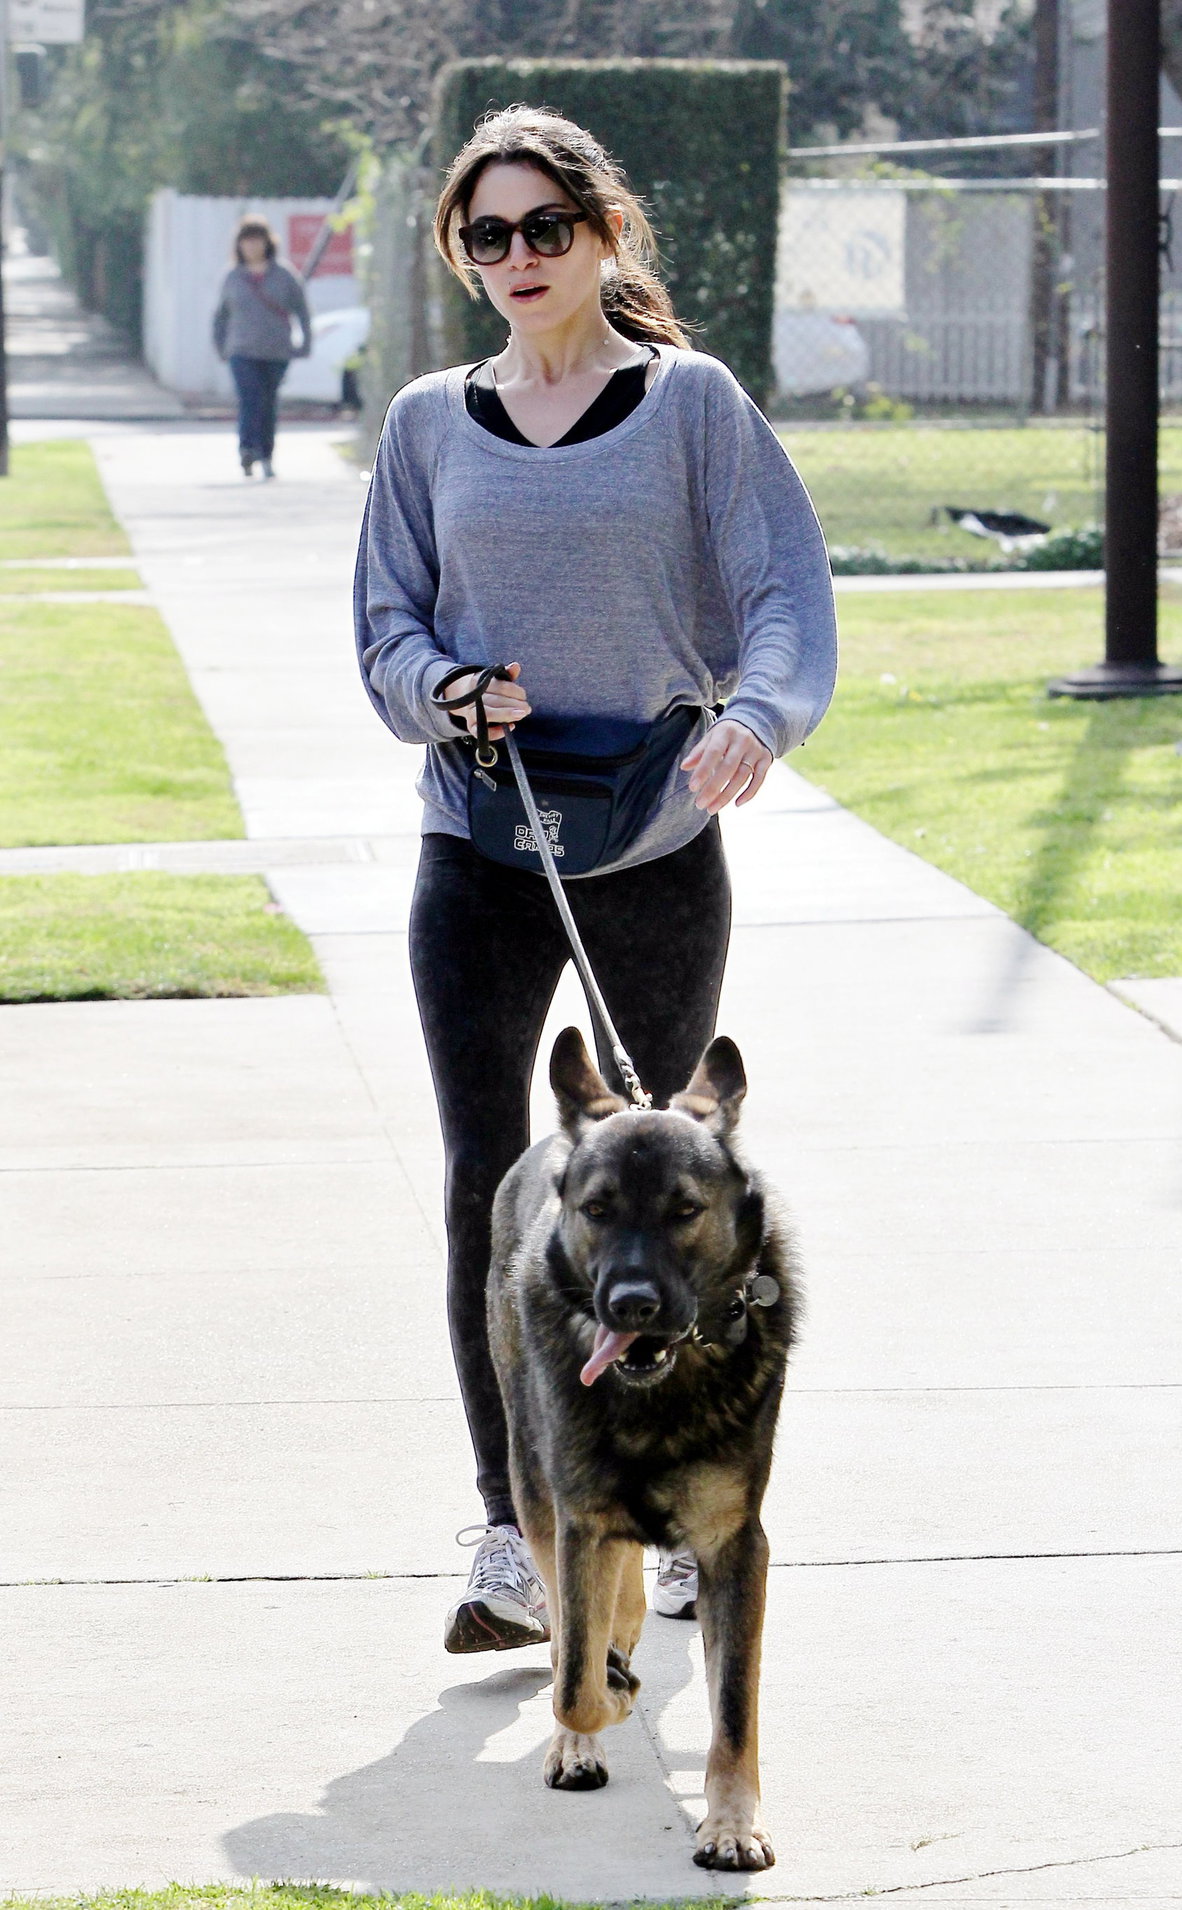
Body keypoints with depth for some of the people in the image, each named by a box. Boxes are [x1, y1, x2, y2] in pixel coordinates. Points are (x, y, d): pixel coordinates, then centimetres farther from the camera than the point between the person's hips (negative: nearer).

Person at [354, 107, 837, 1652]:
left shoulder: (691, 403, -1)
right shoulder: (432, 424, 7)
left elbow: (785, 593, -9)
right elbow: (388, 630, 10)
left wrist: (757, 716, -29)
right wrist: (448, 690, -13)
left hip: (658, 847, -1)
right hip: (480, 852, 1)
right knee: (485, 1187, -9)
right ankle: (514, 1540, -8)